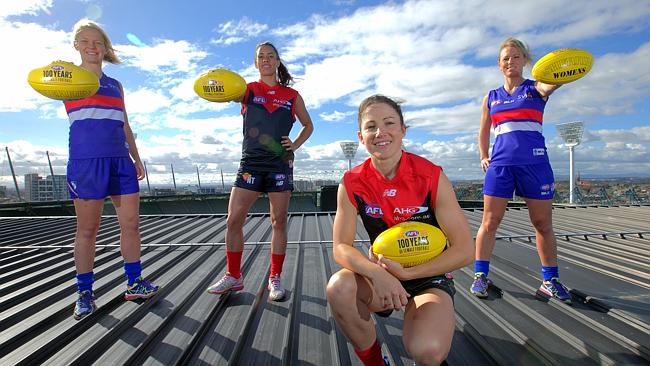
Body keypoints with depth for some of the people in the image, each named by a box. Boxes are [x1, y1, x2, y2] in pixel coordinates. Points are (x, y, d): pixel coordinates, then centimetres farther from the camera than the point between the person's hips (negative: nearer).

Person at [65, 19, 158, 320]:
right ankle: (84, 293, 15)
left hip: (120, 160, 4)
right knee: (87, 229, 2)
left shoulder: (115, 85, 20)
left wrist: (137, 159, 14)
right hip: (86, 161, -4)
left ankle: (134, 284, 13)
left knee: (131, 223, 2)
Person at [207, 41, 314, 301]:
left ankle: (275, 279, 16)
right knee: (233, 220, -2)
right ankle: (233, 276, 17)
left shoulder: (292, 95, 10)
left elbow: (308, 126, 19)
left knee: (279, 222, 2)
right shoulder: (247, 89, 9)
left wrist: (295, 145, 2)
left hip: (280, 163, 0)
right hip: (250, 162, 1)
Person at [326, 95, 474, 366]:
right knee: (339, 287, -29)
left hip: (429, 277, -1)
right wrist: (376, 273, -32)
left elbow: (464, 250, -14)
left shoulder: (432, 177, -16)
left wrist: (405, 273, -20)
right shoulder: (351, 184, -11)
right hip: (381, 276, 2)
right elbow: (341, 247, -13)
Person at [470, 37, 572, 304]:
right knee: (490, 222, -3)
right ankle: (480, 275, 5)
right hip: (500, 164, 1)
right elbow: (484, 131, 22)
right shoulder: (491, 98, 14)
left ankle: (550, 280, 19)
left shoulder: (535, 89, 7)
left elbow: (550, 85, -18)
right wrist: (483, 157, 10)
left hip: (535, 163, -1)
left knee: (543, 223, 5)